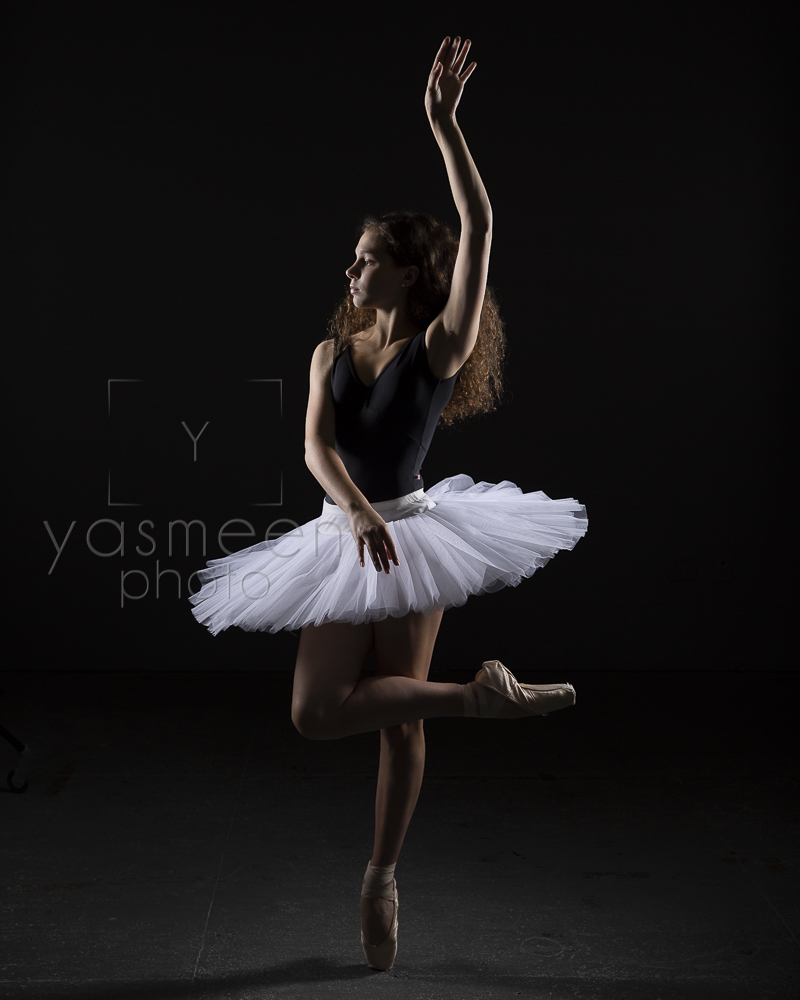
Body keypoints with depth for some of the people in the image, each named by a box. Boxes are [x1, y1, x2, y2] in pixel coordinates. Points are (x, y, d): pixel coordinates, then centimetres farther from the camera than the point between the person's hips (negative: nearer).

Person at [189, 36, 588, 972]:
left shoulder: (440, 345, -7)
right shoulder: (332, 352, 6)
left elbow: (478, 226, -17)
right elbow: (316, 446, -8)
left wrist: (443, 123, -20)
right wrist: (357, 511, -27)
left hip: (410, 533, -4)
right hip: (344, 536, 5)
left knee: (399, 717, 3)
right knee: (315, 710, -5)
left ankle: (381, 878, 20)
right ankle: (480, 695, 7)